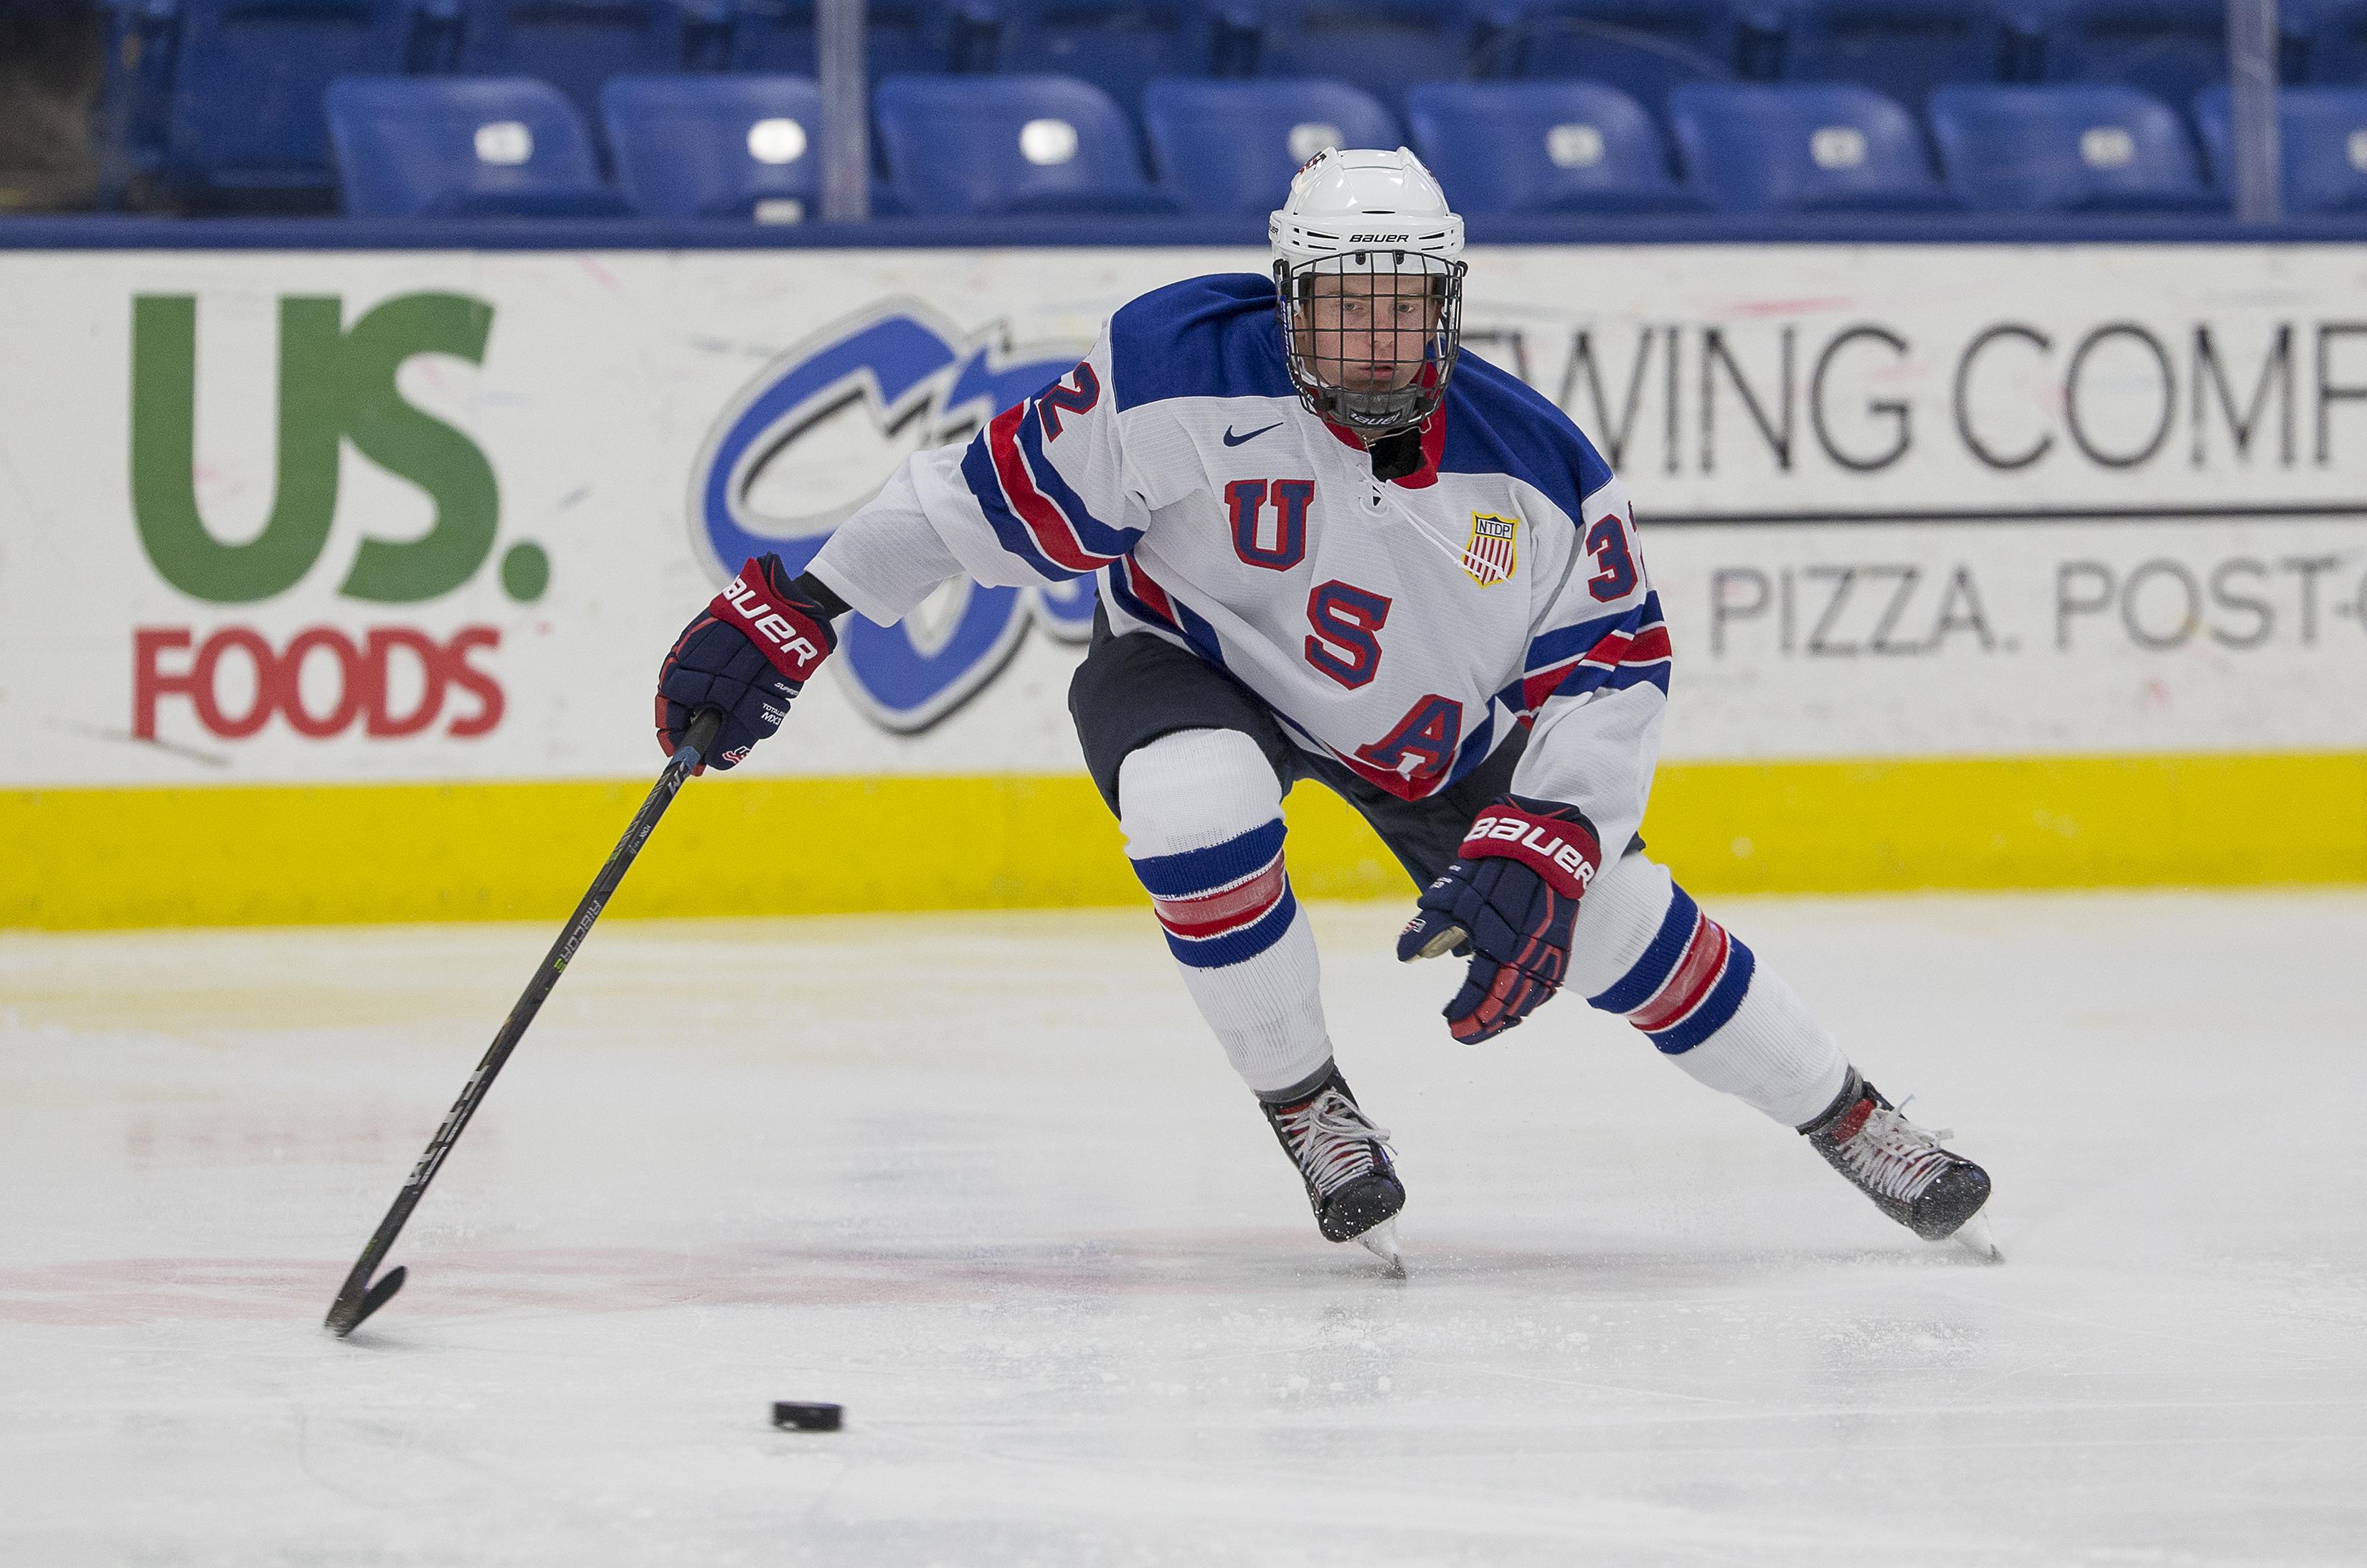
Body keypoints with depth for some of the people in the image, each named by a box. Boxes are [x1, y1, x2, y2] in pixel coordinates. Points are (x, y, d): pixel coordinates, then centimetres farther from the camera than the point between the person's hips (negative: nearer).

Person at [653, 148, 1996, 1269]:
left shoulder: (1534, 466, -23)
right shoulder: (1183, 375, -31)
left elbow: (1610, 669, -16)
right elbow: (997, 496, -23)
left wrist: (1535, 856, -29)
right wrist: (791, 614, -24)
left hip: (1432, 723, 2)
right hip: (1193, 665, -2)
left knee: (1609, 920, -2)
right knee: (1195, 803, -36)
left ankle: (1856, 1125, 20)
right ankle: (1309, 1111, -14)